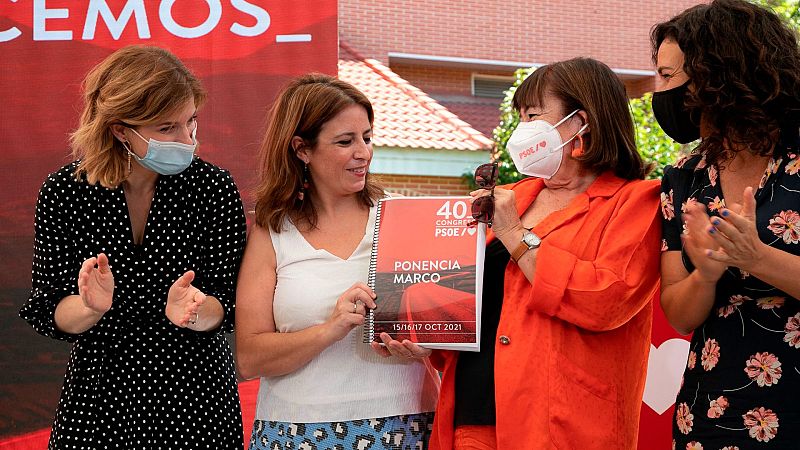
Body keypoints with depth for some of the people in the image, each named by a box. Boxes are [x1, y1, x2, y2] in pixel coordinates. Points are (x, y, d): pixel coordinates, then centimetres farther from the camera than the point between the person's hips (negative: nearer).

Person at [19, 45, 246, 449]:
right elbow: (48, 314, -7)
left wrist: (192, 312, -29)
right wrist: (91, 308, -27)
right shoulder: (63, 192, -8)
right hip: (97, 399, 1)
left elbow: (226, 308, -9)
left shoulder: (214, 186, -9)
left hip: (196, 399, 0)